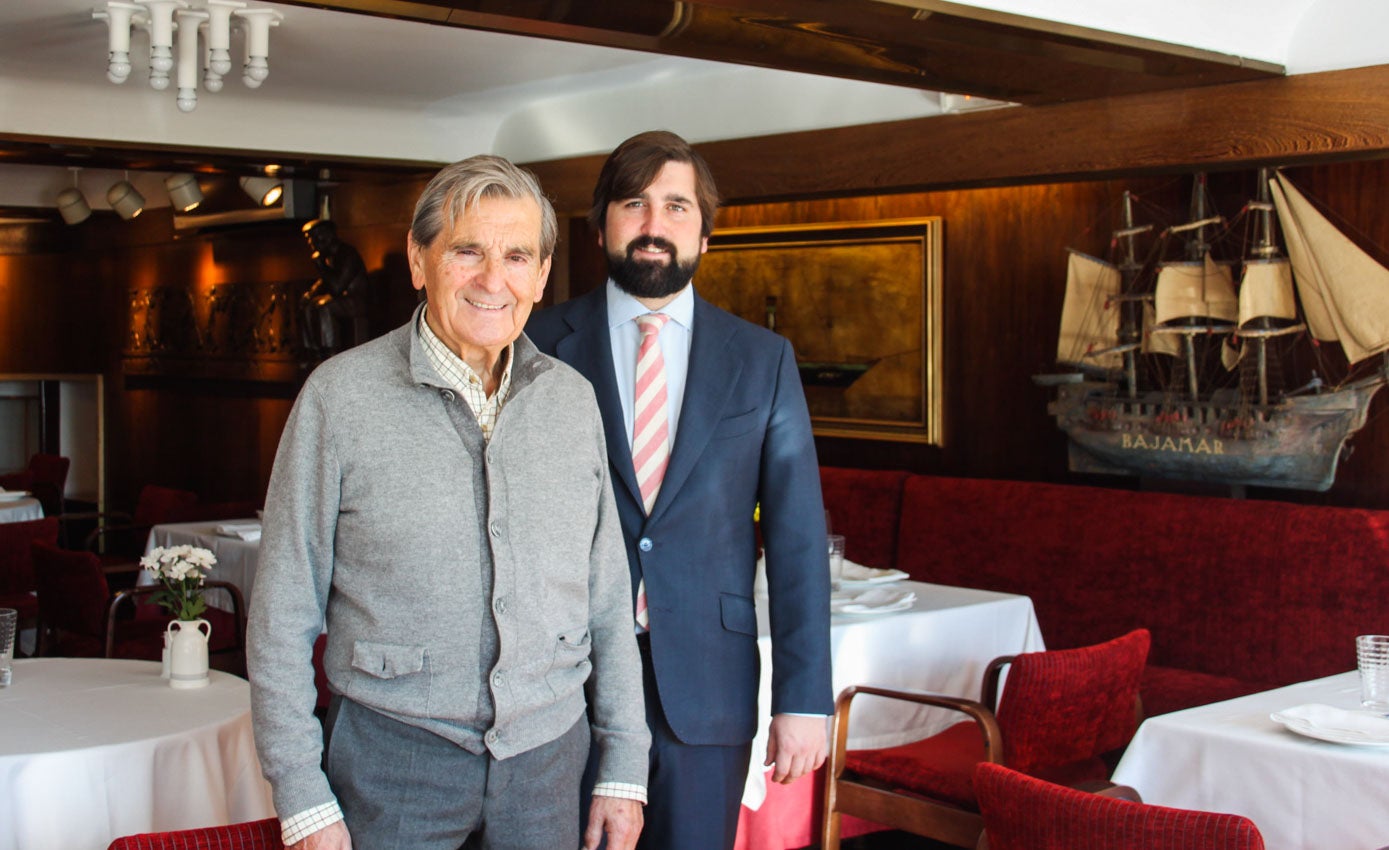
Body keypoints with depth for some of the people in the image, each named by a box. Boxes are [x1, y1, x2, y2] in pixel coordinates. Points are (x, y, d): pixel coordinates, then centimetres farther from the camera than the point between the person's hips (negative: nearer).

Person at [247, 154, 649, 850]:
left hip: (549, 756, 3)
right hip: (393, 754, -3)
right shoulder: (340, 396, -7)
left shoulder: (572, 399, 4)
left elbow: (608, 597, 9)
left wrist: (624, 767, 7)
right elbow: (282, 615, -4)